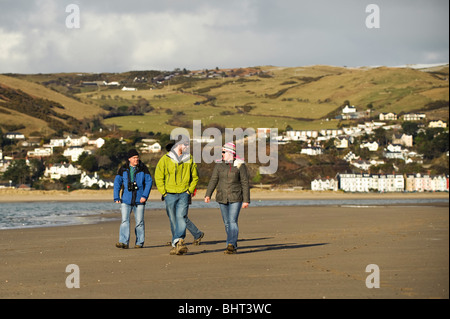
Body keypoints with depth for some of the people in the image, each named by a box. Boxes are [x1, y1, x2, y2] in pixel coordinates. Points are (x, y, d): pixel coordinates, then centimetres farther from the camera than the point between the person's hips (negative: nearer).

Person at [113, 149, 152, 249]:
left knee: (139, 221, 4)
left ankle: (140, 242, 14)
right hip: (126, 199, 1)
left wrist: (145, 196, -11)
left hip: (139, 199, 0)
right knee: (124, 220, -11)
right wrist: (116, 197, 0)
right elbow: (117, 182, 8)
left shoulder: (143, 168, 1)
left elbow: (149, 181, -1)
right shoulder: (123, 169, 4)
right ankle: (124, 242, -16)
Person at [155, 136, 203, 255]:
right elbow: (158, 177, 4)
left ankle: (178, 242, -28)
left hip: (184, 194, -1)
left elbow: (195, 177, 16)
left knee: (181, 217, -18)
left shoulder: (190, 159, 9)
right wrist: (164, 192, -3)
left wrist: (190, 190, 3)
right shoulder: (165, 159, 2)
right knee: (173, 221, 4)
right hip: (170, 195, 1)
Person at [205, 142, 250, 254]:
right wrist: (208, 195, -9)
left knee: (233, 221, -14)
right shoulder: (219, 165, 6)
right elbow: (213, 180, 2)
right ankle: (234, 246, 18)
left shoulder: (240, 165, -4)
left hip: (235, 198, -4)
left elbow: (245, 183, -4)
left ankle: (231, 245, -18)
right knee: (227, 223, 8)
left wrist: (246, 200, -8)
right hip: (222, 198, 4)